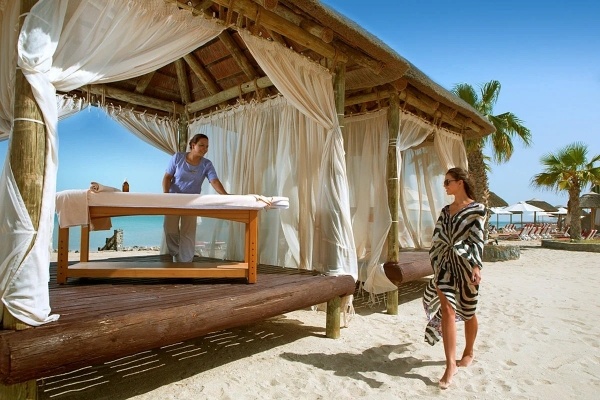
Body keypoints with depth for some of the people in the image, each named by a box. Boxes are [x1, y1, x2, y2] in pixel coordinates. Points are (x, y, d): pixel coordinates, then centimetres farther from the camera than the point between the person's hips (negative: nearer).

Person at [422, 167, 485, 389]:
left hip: (465, 263, -4)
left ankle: (468, 353, 34)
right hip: (445, 262, 4)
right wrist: (436, 264, 14)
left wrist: (476, 266, -19)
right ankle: (451, 364, -3)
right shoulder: (446, 211, 11)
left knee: (467, 311, 11)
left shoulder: (477, 209, -4)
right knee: (447, 309, -6)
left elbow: (477, 239, -11)